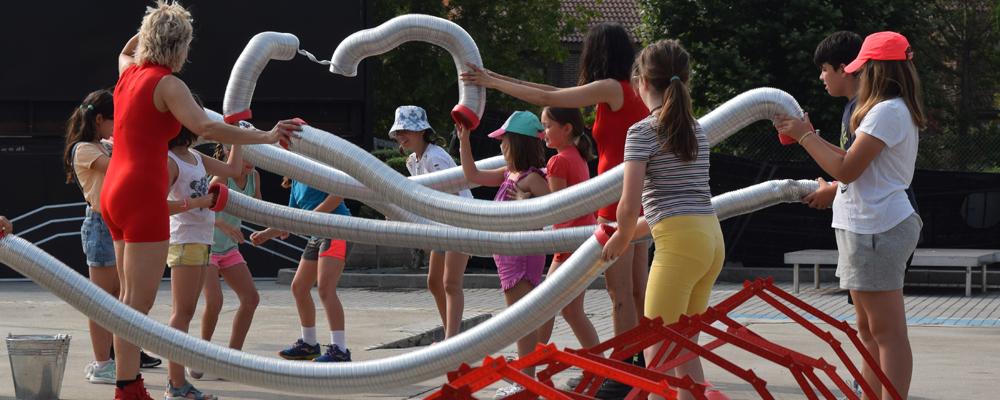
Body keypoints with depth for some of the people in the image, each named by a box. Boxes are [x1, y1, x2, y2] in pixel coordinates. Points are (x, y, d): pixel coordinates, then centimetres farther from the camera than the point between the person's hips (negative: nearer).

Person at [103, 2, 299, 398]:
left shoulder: (128, 72, 12)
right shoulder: (166, 84, -12)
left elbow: (125, 51, 40)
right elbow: (206, 128, -28)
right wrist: (265, 137, -33)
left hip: (115, 191, 9)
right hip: (143, 195, -9)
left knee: (131, 297, 16)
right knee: (139, 302, -9)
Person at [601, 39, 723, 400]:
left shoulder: (644, 131, -6)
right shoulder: (696, 130, 17)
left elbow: (629, 204, -10)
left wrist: (621, 238, 9)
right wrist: (636, 229, 29)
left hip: (679, 242, -8)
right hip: (712, 239, 8)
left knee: (657, 349, -5)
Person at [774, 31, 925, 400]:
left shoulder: (887, 111, -16)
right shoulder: (898, 111, 17)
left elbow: (846, 169, -18)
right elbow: (856, 163, 16)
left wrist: (805, 136, -6)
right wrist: (809, 135, 15)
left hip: (876, 229, -11)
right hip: (870, 227, 11)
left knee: (887, 331, -10)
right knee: (869, 330, 15)